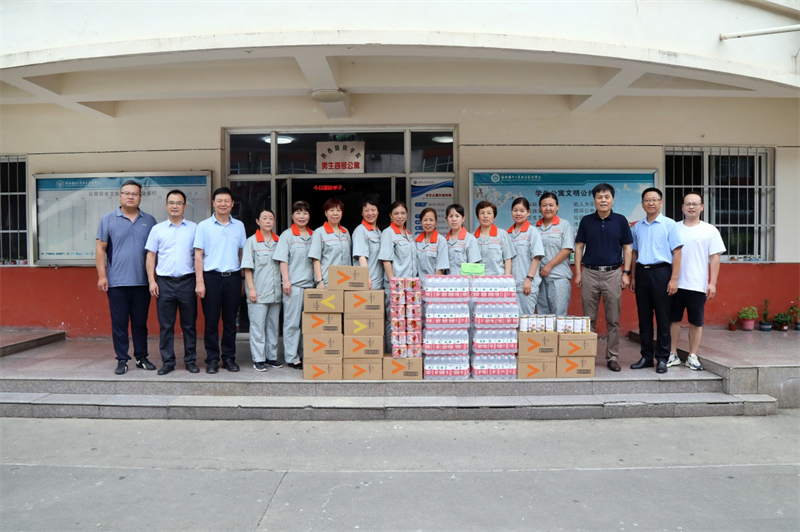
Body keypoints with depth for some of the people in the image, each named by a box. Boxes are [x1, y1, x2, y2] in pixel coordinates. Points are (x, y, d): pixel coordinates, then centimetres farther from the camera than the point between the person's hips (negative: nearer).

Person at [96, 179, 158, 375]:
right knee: (119, 323, 3)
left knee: (140, 322, 9)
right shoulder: (108, 219, 4)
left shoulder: (149, 221, 8)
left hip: (142, 282, 1)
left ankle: (142, 357, 19)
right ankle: (122, 360, 13)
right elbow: (100, 248, 2)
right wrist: (102, 275, -5)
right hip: (117, 282, -1)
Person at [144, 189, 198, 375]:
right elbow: (151, 256, 8)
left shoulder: (193, 228, 5)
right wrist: (152, 281, -1)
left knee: (189, 324, 6)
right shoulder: (157, 229, 8)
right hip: (164, 282, 1)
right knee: (166, 325, 5)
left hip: (187, 281, -1)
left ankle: (190, 360, 15)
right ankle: (167, 362, 14)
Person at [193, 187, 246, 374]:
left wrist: (243, 280, 8)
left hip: (233, 277, 2)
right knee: (211, 321, 3)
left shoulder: (239, 226, 9)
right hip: (211, 277, -2)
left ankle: (229, 358, 18)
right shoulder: (204, 226, 1)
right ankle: (212, 359, 12)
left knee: (230, 321, 8)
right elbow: (198, 255, -1)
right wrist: (199, 282, -8)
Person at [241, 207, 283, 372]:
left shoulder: (279, 241, 11)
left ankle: (271, 357, 19)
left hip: (275, 292, 4)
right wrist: (251, 289, -10)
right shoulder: (251, 241, 0)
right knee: (258, 326, -3)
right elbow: (247, 267, -4)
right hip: (258, 293, -4)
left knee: (273, 326, 10)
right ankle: (258, 360, 4)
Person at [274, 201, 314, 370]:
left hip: (310, 284, 4)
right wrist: (286, 280, -12)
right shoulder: (287, 235, 1)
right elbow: (282, 260, -4)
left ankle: (306, 355, 19)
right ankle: (292, 357, 6)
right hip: (293, 285, -4)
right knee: (292, 322, -1)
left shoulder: (313, 236, 12)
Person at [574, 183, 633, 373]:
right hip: (590, 273, 1)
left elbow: (627, 248, 5)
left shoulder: (620, 220, 3)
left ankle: (612, 357, 12)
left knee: (613, 320, 3)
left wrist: (626, 272, -2)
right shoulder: (586, 221, 5)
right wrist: (578, 272, 0)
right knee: (589, 318, 5)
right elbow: (579, 247, 6)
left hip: (613, 273, 0)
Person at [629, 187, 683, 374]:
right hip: (642, 273, 4)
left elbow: (676, 253, -4)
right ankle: (646, 356, 17)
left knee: (662, 318, 0)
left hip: (661, 272, -4)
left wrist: (674, 278, -11)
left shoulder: (669, 224, -1)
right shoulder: (638, 227, 12)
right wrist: (632, 277, 13)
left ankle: (662, 358, 9)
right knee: (644, 318, 9)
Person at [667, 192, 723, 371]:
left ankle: (692, 357, 18)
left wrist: (713, 283, -5)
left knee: (696, 323, 6)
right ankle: (673, 355, 18)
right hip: (675, 283, 1)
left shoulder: (709, 230, 3)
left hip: (698, 285, -1)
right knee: (673, 320, 7)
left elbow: (715, 257, 1)